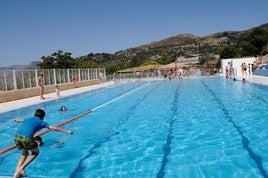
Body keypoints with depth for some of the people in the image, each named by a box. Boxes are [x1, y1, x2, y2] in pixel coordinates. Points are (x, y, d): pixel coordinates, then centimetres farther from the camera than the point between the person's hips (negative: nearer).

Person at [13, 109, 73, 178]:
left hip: (16, 136, 6)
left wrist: (17, 120, 81)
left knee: (24, 154, 28)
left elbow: (22, 120, 57)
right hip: (26, 137, -6)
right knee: (35, 152, 19)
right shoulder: (41, 122, 16)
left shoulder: (28, 119, 31)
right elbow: (54, 128, 11)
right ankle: (21, 168, 9)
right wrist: (66, 131, 21)